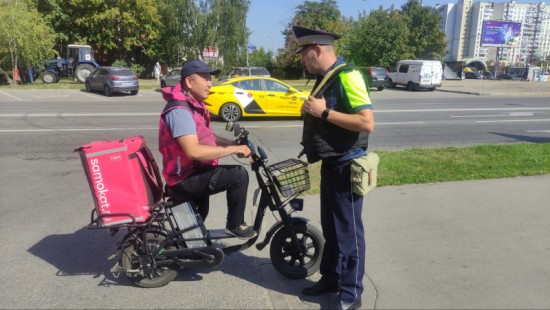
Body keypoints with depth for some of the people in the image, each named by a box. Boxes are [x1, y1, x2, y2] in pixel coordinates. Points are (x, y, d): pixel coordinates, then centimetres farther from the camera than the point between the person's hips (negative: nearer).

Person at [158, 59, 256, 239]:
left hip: (193, 172, 11)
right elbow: (194, 151, -35)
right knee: (238, 175, -21)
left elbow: (207, 138, 15)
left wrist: (233, 143, -2)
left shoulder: (194, 105, 9)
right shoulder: (180, 110, -24)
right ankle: (235, 225, -3)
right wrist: (234, 149, -29)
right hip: (185, 178, -11)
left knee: (200, 212, 31)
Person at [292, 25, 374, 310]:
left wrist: (324, 112, -23)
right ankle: (330, 279, 33)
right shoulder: (324, 79, 12)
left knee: (348, 230, 2)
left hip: (346, 165, -9)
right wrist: (311, 113, 6)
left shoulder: (347, 77, -17)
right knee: (330, 227, 18)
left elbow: (367, 123, -26)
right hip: (330, 164, 9)